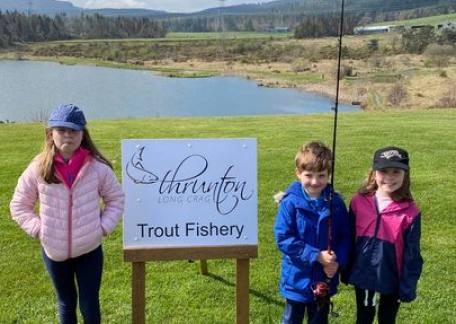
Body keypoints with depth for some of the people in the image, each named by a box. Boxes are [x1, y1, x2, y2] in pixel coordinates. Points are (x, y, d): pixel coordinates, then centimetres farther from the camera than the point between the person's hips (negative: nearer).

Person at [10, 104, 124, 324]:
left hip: (89, 249, -1)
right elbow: (19, 206, 3)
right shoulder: (38, 169, -10)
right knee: (66, 303, 21)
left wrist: (103, 227, -7)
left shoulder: (98, 167, -12)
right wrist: (38, 229, -6)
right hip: (54, 251, 1)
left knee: (90, 305, 9)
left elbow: (116, 199, 3)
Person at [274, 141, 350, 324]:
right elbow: (283, 238, -20)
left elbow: (345, 236, -1)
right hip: (297, 278, -3)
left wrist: (338, 262, -17)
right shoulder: (290, 203, -17)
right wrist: (316, 256, -23)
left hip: (325, 279, 3)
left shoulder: (336, 203, -7)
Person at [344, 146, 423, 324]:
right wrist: (346, 271, 5)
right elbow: (349, 239, 0)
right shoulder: (359, 202, -10)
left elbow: (412, 254, -9)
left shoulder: (410, 212, -16)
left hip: (392, 280, -2)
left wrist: (408, 287, -6)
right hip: (362, 276, 2)